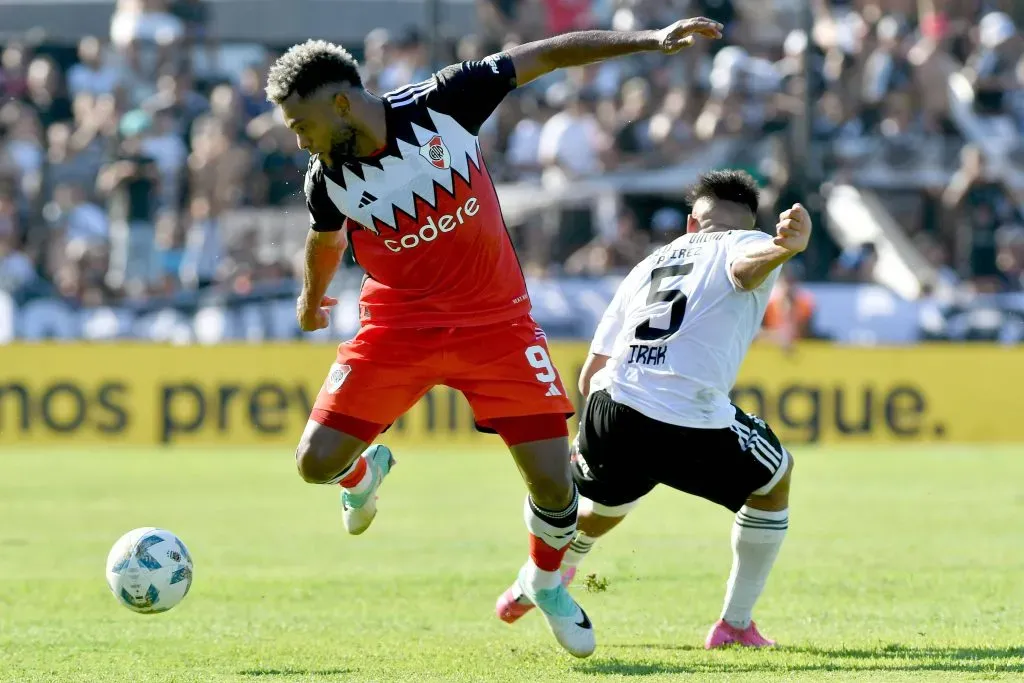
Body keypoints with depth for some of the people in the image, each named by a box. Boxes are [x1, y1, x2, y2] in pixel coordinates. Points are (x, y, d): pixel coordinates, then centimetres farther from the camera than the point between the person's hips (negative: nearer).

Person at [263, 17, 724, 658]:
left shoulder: (442, 102, -18)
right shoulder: (327, 178, -11)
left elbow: (542, 57, -10)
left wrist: (648, 40, -13)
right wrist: (314, 296, 32)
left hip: (496, 318, -1)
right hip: (399, 328, 1)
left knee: (553, 482, -8)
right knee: (317, 462, -10)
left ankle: (546, 579, 24)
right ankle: (367, 471, 29)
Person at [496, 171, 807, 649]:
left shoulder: (649, 264, 28)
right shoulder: (745, 243, 12)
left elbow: (590, 373, 30)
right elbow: (747, 267, -17)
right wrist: (785, 249, -39)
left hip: (609, 411, 5)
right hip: (693, 425, -5)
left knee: (606, 502, 37)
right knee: (774, 481, 24)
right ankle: (735, 624, 26)